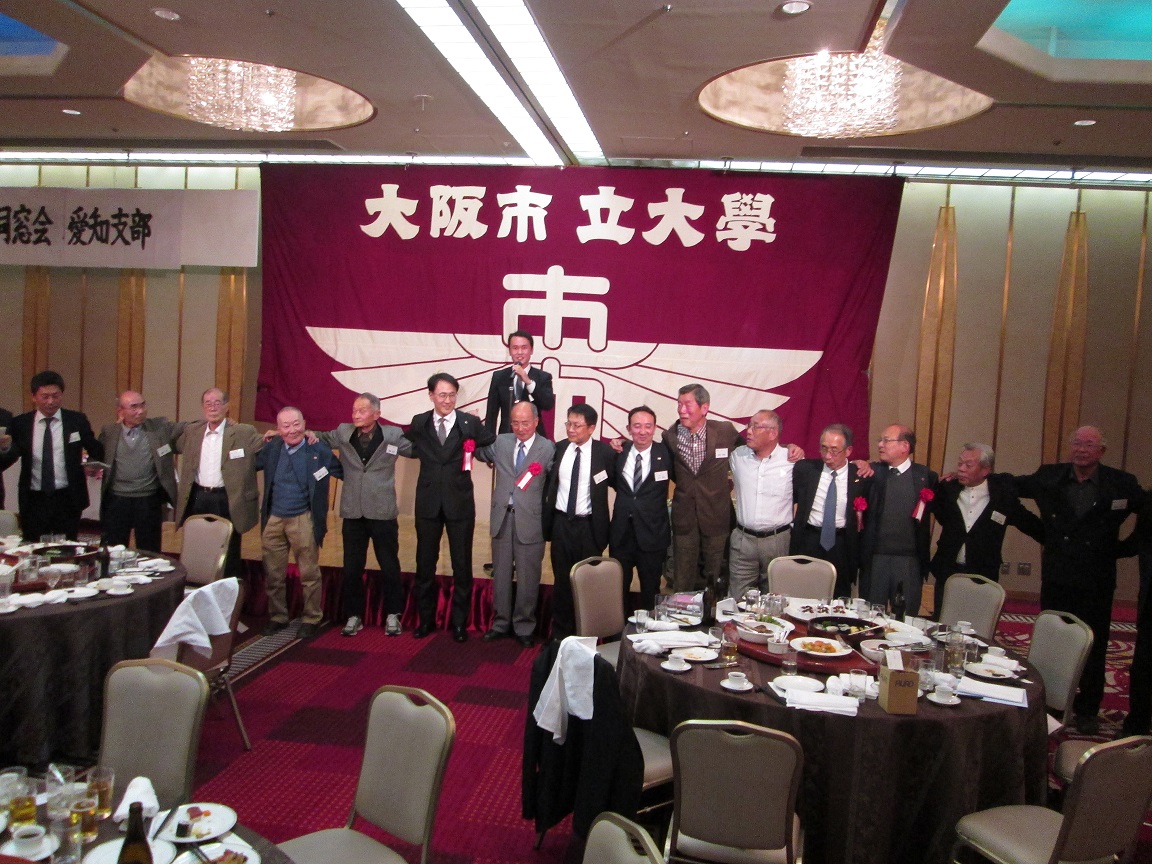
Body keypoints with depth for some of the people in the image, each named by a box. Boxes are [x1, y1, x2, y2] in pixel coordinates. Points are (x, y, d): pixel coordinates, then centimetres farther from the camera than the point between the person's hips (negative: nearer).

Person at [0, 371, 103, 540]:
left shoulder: (77, 421, 1)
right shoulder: (20, 423, 3)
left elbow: (96, 451, 7)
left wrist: (93, 464, -13)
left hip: (68, 500, -1)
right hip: (33, 500, 1)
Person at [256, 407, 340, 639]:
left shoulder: (319, 451, -4)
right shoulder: (270, 451, 6)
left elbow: (344, 472, -3)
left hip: (303, 520, -4)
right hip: (273, 520, 4)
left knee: (309, 574, 4)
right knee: (273, 575, 12)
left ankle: (311, 619, 19)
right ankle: (277, 617, 28)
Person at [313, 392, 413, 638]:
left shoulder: (392, 435, -3)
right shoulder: (343, 432, 4)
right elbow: (320, 439, 19)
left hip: (382, 512, -2)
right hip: (353, 513, 2)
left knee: (389, 566, 7)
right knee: (352, 568, 10)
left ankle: (392, 615, 21)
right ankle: (354, 615, 23)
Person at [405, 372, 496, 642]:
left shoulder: (470, 423, -6)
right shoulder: (419, 423, 2)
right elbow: (409, 448, 16)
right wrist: (427, 455, 6)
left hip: (460, 503, -2)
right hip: (428, 502, 2)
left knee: (462, 565, 7)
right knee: (425, 563, 12)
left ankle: (459, 622, 21)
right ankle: (426, 618, 28)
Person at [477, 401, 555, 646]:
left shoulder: (548, 448, -5)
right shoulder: (501, 442, 8)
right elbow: (482, 453, 23)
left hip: (530, 521, -4)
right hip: (502, 517, 4)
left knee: (527, 578, 7)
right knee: (500, 574, 14)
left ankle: (524, 626, 22)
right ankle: (500, 623, 28)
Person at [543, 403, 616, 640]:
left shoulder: (605, 453, -8)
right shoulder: (558, 449, 3)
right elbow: (549, 484, 9)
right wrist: (546, 518, 6)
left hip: (589, 526, -3)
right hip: (561, 523, 3)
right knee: (562, 579, 12)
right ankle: (560, 632, 24)